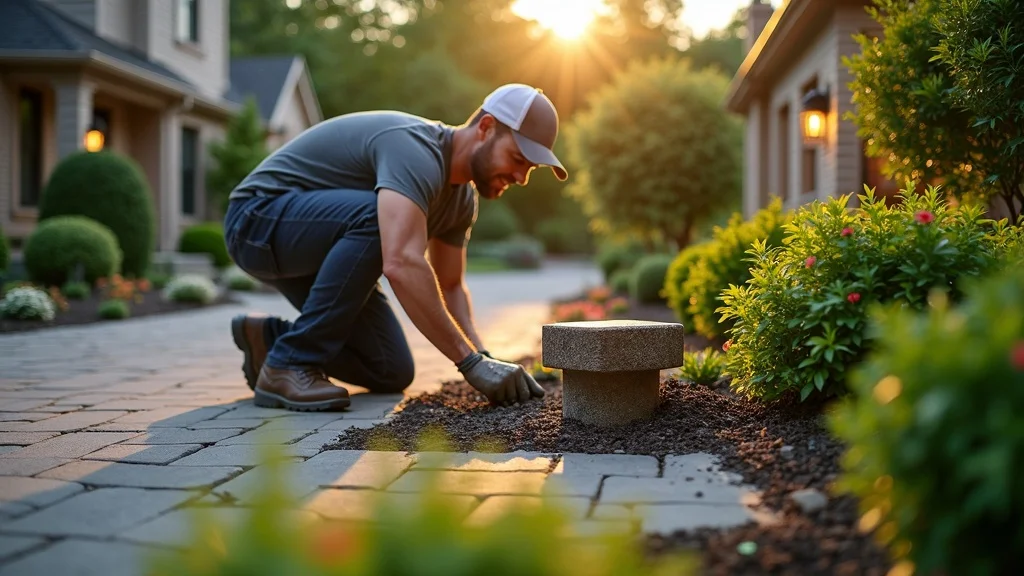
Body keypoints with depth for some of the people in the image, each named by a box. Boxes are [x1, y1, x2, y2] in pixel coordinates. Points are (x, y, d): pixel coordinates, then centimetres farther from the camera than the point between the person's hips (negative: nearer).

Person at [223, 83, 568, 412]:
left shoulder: (462, 197, 0)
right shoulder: (415, 149, -30)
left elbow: (450, 286, 8)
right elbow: (402, 265, -44)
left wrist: (482, 356, -10)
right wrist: (472, 362, -41)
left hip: (318, 250, 9)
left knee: (392, 374, 0)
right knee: (377, 217, -37)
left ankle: (270, 337, 18)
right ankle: (288, 366, -24)